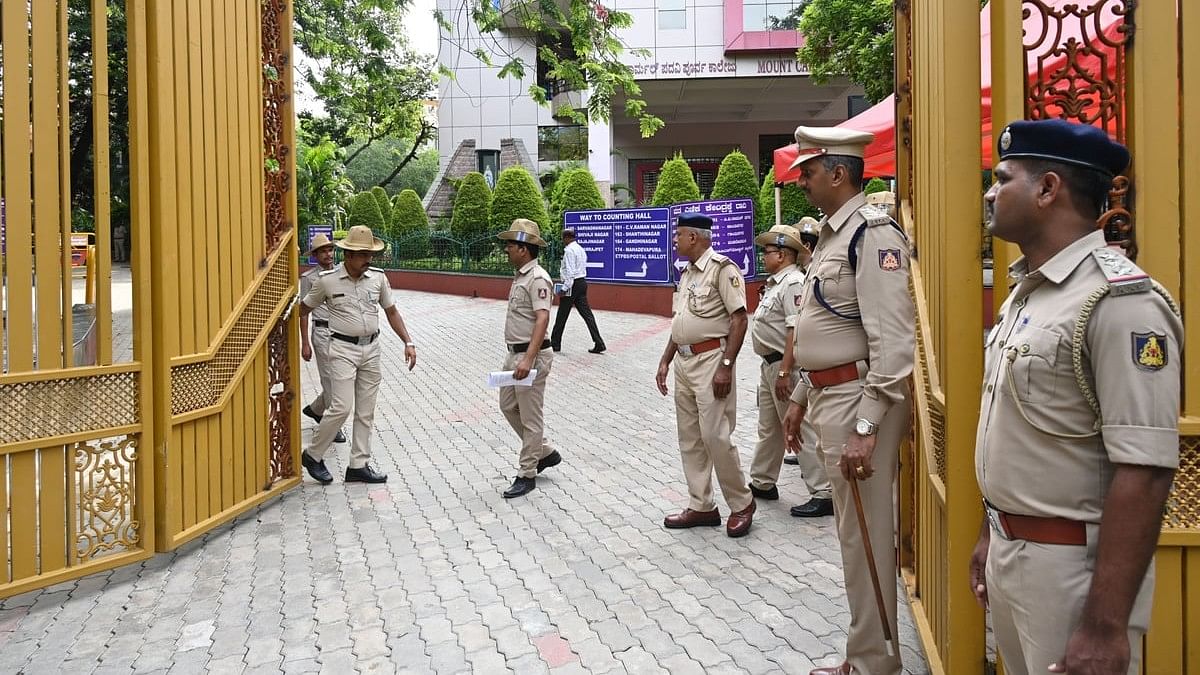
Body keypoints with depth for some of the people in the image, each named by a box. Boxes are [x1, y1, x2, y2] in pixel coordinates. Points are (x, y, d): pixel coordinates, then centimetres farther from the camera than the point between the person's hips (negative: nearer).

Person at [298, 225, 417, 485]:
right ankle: (313, 455, 11)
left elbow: (391, 311, 10)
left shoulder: (378, 277, 1)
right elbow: (303, 310, 6)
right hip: (343, 349, -4)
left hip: (371, 349, 4)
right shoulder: (327, 280, -8)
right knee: (341, 407, -10)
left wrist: (408, 342, 2)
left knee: (366, 412, 7)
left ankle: (359, 465, 16)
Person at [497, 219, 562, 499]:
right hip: (514, 353, 11)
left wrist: (528, 359, -35)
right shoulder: (521, 276, 13)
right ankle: (545, 452, 31)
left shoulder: (537, 278, -18)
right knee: (508, 406, 19)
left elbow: (542, 319, -27)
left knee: (530, 418, 0)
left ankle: (527, 475, 10)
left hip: (531, 356, -11)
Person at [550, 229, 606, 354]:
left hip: (573, 284, -9)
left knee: (561, 316, 3)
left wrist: (564, 289, -19)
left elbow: (570, 271, -20)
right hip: (582, 282, 9)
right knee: (587, 314, 4)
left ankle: (555, 344, 12)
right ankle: (598, 344, -2)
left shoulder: (569, 250, -13)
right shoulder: (581, 249, 16)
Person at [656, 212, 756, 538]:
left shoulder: (722, 268, -10)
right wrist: (665, 361, 16)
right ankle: (701, 507, 19)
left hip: (710, 361, -9)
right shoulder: (687, 273, 17)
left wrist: (726, 366, -21)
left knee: (715, 435, -8)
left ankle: (741, 504, 9)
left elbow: (739, 319, -16)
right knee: (690, 438, 10)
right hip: (684, 362, 9)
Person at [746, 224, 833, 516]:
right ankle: (762, 483, 33)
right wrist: (773, 369, 19)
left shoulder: (794, 283, -18)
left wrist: (784, 372, -28)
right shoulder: (775, 283, 14)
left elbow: (795, 331, -25)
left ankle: (823, 494, 1)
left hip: (785, 366, -11)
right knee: (768, 428, 20)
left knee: (800, 431, -6)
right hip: (769, 364, 11)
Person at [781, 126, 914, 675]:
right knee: (854, 530, 18)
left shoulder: (872, 234, -16)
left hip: (859, 398, -10)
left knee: (864, 536, 0)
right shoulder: (831, 234, 15)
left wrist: (865, 427, -25)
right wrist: (801, 397, 23)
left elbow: (894, 341, -23)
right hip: (830, 394, 10)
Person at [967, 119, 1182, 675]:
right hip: (1010, 548, 8)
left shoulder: (1117, 299, -20)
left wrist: (1106, 625, -24)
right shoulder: (1024, 293, 9)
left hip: (1072, 562, -8)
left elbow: (1144, 472, -24)